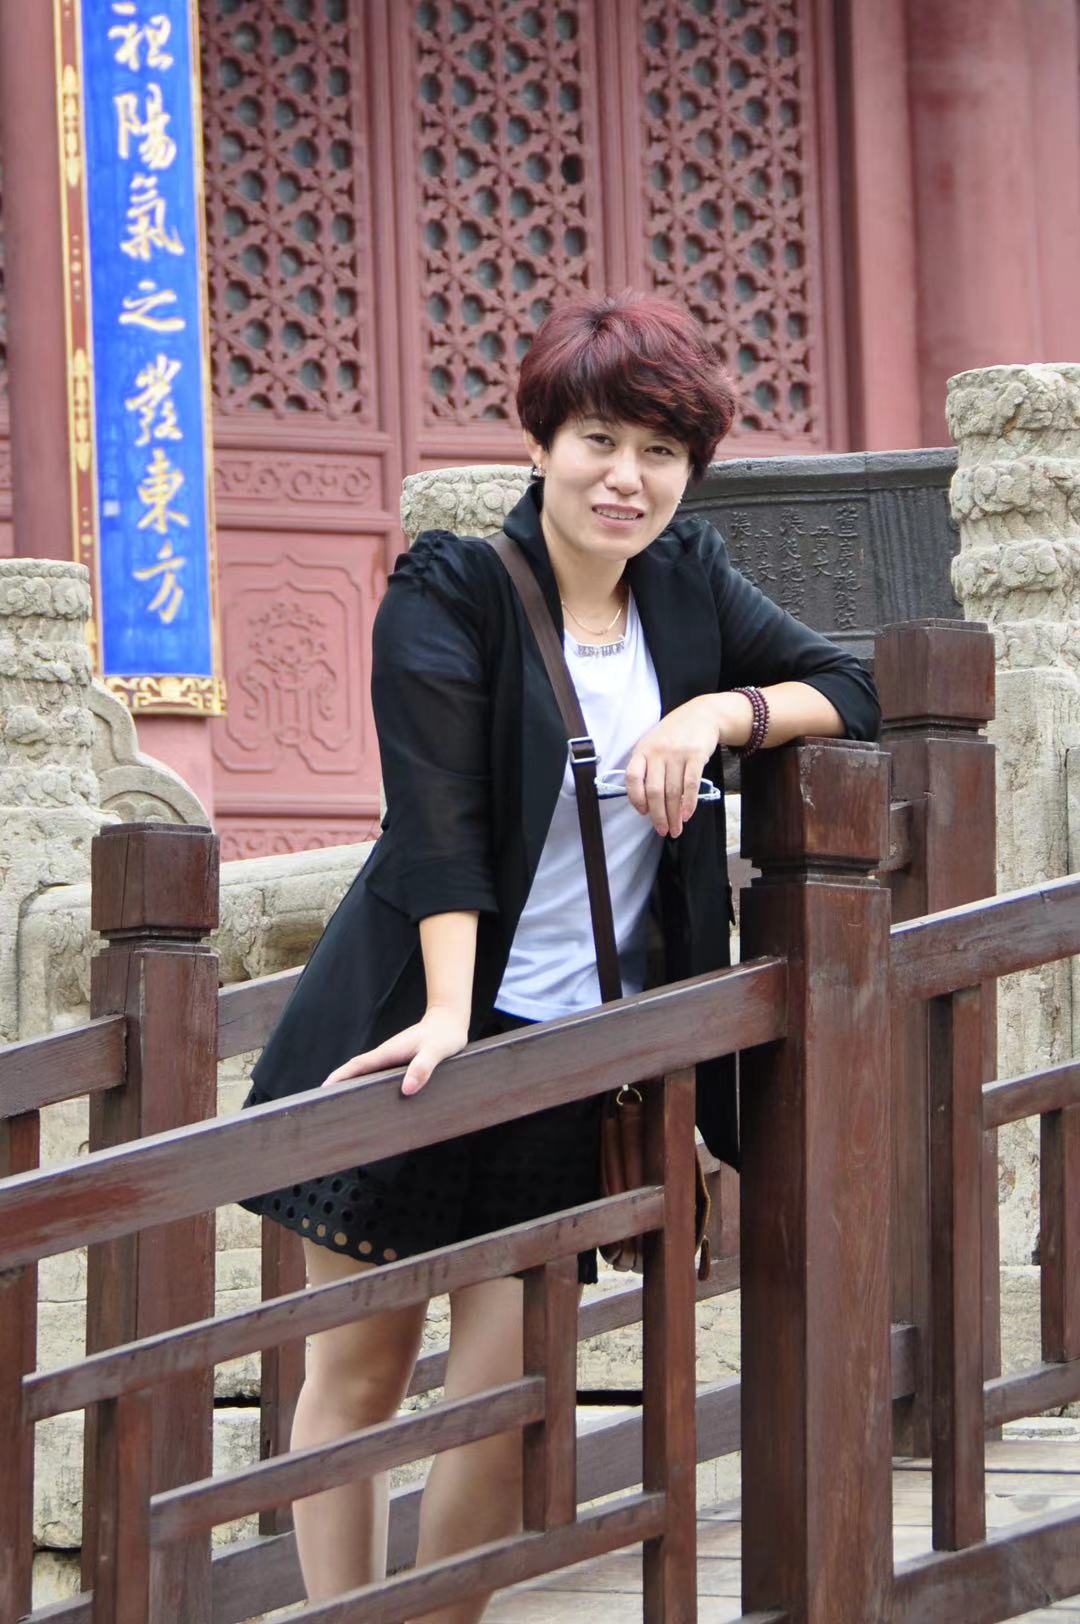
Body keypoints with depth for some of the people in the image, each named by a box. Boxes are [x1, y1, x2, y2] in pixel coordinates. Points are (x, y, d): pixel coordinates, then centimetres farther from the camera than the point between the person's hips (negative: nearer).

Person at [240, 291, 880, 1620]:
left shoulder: (689, 585, 7)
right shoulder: (450, 594, -8)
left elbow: (851, 692, 8)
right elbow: (434, 818, -20)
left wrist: (716, 712, -11)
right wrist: (449, 1012, -33)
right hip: (418, 1031, -4)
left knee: (505, 1388, -1)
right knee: (358, 1367, 2)